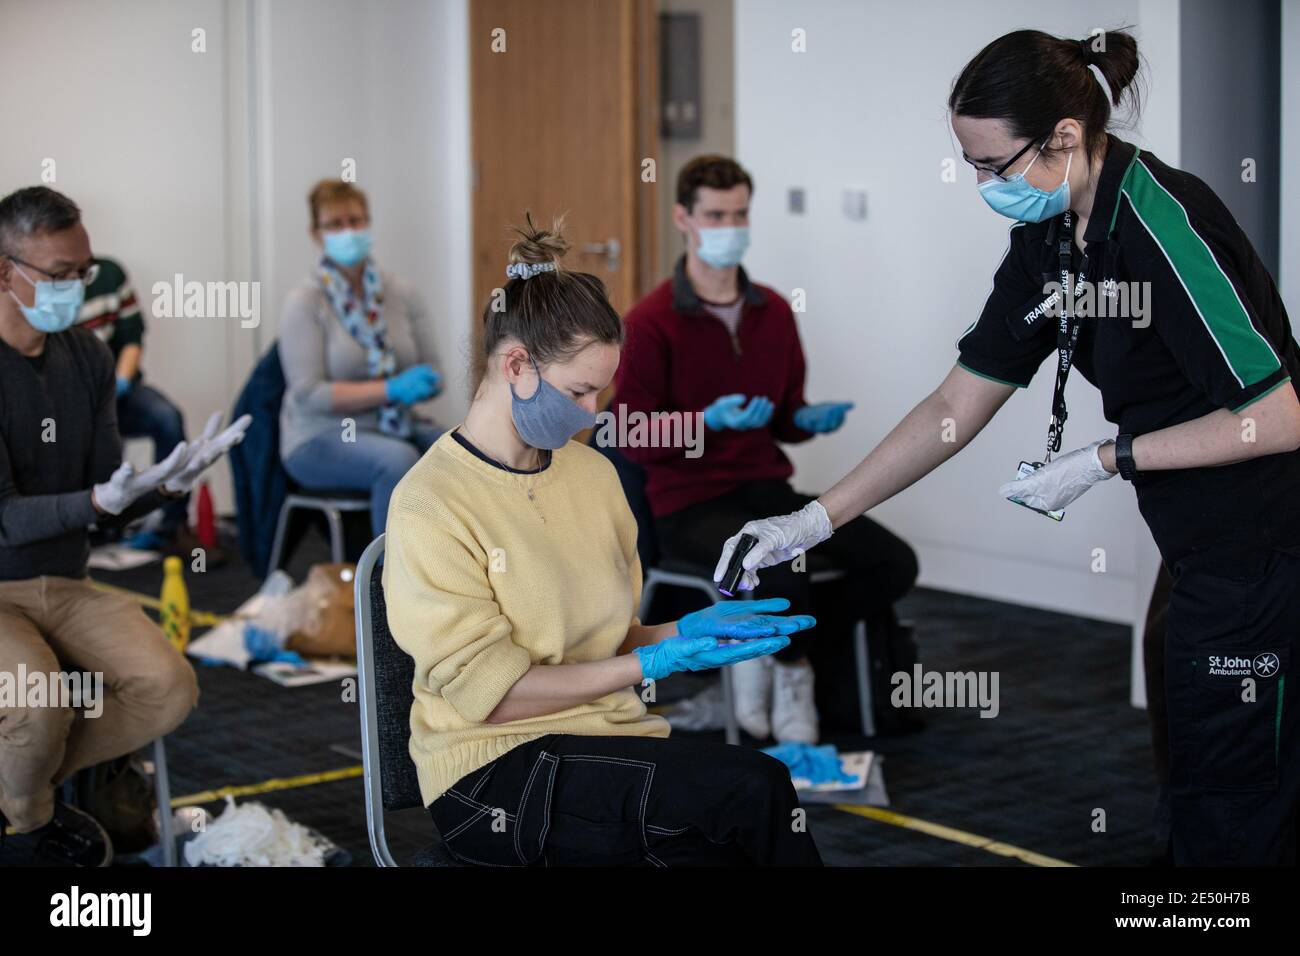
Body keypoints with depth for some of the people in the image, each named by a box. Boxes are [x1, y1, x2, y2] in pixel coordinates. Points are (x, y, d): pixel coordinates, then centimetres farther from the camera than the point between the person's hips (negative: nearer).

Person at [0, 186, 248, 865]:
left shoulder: (86, 356, 3)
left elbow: (111, 506, 5)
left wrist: (168, 484, -16)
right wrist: (100, 500, -36)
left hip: (66, 586, 6)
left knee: (171, 691, -17)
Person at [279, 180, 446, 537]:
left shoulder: (401, 294, 6)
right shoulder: (304, 303, -7)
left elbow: (432, 371, 10)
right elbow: (309, 395, -14)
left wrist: (425, 384, -16)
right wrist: (390, 390, -24)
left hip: (396, 428, 5)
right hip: (321, 438, -5)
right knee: (399, 460, -36)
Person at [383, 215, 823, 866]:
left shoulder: (592, 472, 13)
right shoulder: (430, 504, -10)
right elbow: (490, 695, -13)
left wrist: (692, 628, 0)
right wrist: (653, 664, -15)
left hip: (608, 741, 6)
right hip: (495, 778, -6)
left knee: (715, 851, -27)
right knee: (753, 785, -25)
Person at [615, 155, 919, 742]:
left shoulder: (773, 313, 9)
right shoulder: (652, 323, -10)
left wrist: (809, 419, -5)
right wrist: (710, 420, -25)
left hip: (767, 488, 6)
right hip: (691, 504, -6)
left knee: (894, 562, -12)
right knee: (781, 582, -34)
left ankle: (780, 660, 7)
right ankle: (793, 669, 2)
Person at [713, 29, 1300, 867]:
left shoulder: (1161, 221, -23)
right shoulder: (1049, 239, 4)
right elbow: (955, 407, 9)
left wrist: (1106, 460, -16)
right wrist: (815, 521, 5)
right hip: (1204, 560, 9)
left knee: (1229, 819, 1)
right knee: (1194, 789, 17)